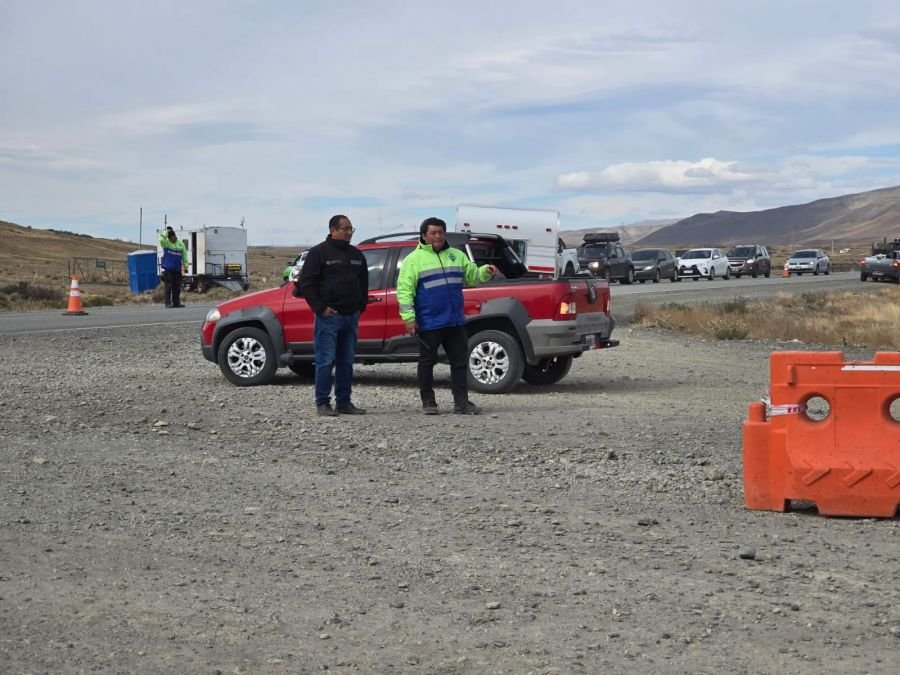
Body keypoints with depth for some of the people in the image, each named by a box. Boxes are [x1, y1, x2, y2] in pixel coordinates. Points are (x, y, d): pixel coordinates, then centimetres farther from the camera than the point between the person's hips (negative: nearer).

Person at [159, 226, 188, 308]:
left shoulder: (181, 244, 10)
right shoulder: (166, 243, 1)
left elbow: (184, 256, 13)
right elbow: (161, 239, -23)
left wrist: (186, 266, 9)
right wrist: (166, 232, -16)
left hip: (177, 269, 4)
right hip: (168, 268, -4)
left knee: (177, 287, 6)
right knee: (169, 286, -7)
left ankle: (176, 302, 14)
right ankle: (168, 303, -6)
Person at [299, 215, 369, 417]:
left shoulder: (356, 254, 15)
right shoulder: (319, 252, -4)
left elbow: (363, 282, 23)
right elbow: (306, 283, -8)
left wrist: (360, 306, 11)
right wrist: (320, 308, -13)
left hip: (351, 316, 6)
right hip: (329, 316, -6)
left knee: (347, 362, 9)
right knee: (326, 361, -6)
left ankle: (344, 402, 15)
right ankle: (322, 404, -1)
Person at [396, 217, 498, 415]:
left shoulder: (456, 256, 13)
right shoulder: (414, 259, -3)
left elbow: (472, 276, 18)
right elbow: (404, 290, -7)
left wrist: (485, 271, -5)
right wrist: (409, 318, -15)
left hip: (455, 322, 5)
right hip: (429, 323, -5)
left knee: (460, 361, 5)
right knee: (427, 362, 4)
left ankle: (461, 402, 10)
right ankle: (428, 402, 14)